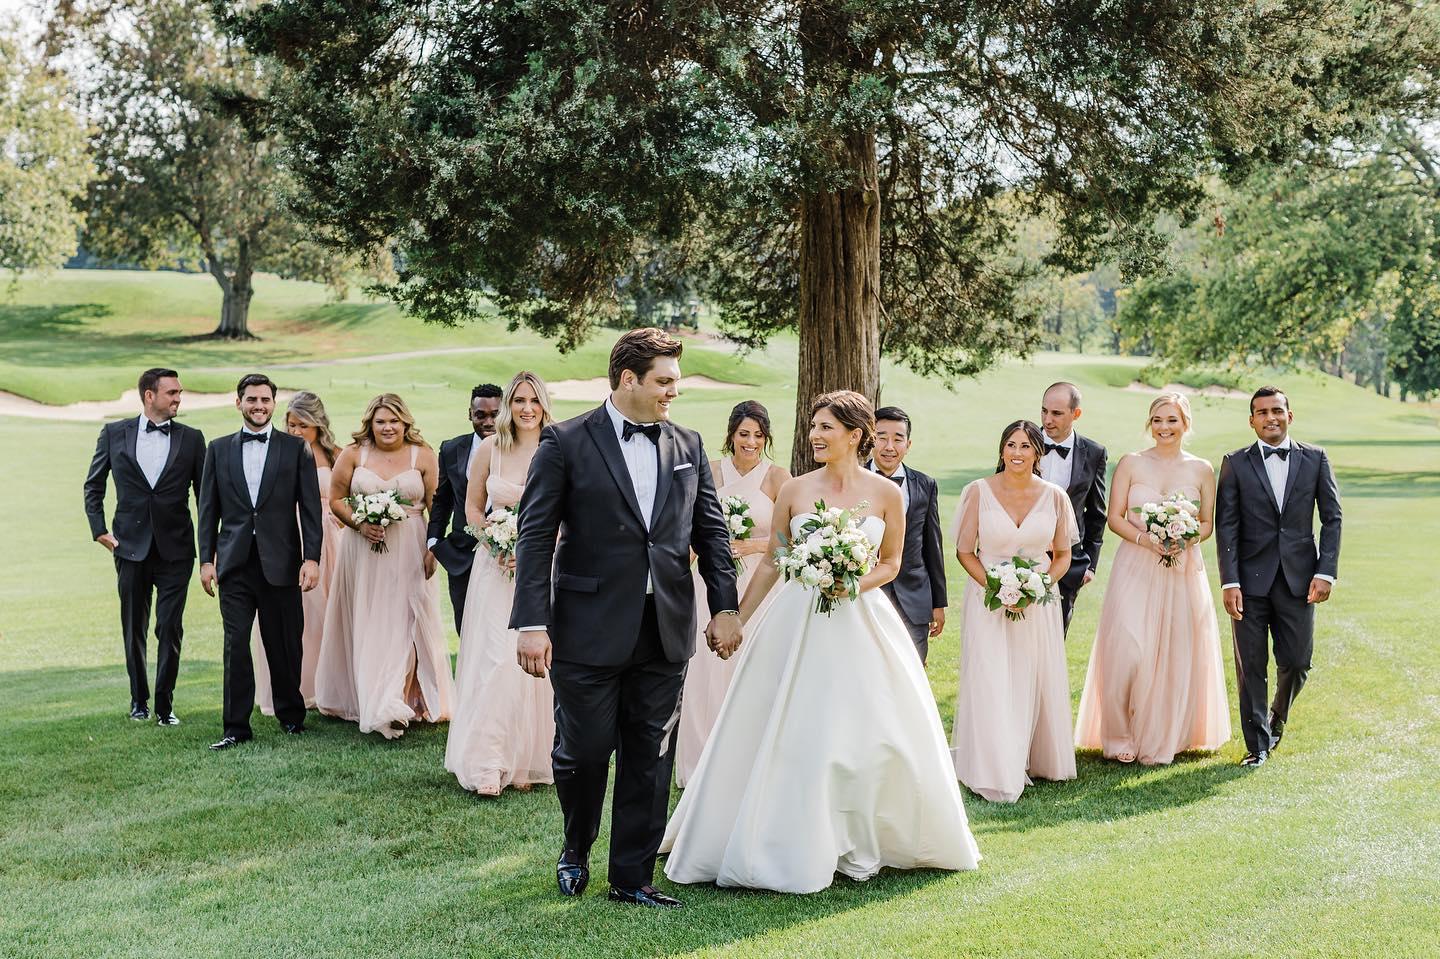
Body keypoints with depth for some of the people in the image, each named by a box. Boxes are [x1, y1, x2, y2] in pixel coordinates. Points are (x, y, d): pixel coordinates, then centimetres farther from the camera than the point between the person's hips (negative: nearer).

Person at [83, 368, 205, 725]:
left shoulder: (191, 438, 2)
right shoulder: (114, 433, 2)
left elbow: (205, 493, 6)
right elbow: (93, 485, 11)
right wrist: (99, 529, 2)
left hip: (175, 549, -1)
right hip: (130, 546, 1)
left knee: (170, 629, -3)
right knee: (133, 629, 11)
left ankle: (164, 704, 8)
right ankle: (139, 699, 25)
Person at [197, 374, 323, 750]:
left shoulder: (297, 448, 4)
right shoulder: (219, 449, 10)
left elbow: (310, 508, 1)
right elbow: (209, 508, 9)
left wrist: (311, 558, -7)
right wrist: (206, 559, 3)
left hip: (281, 563, -1)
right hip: (235, 564, 1)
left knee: (285, 645, 6)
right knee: (235, 645, -3)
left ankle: (291, 714, 24)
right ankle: (236, 727, 3)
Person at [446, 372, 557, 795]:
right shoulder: (491, 447, 1)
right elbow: (472, 506, 9)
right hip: (496, 566, 0)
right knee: (496, 658, -7)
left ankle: (528, 761, 12)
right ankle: (488, 763, -3)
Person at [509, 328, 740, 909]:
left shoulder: (688, 446, 9)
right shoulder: (566, 443, -4)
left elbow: (711, 531, 13)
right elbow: (535, 536, -7)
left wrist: (725, 607, 6)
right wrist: (531, 623, -13)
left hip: (666, 632, 4)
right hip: (589, 631, -4)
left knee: (649, 760, 8)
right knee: (583, 752, 5)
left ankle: (632, 877, 20)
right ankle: (576, 850, 33)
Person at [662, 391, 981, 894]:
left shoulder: (886, 493, -1)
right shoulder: (795, 490, 1)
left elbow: (891, 562, 8)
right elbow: (772, 562, 6)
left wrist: (856, 583, -12)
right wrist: (738, 622, 5)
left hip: (861, 622, 0)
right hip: (796, 622, 0)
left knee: (865, 735, 2)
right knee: (789, 735, 1)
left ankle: (856, 848, 20)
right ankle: (792, 847, 14)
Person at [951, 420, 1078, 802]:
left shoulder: (1054, 497, -1)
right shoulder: (980, 492, -6)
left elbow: (1063, 555, 7)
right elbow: (964, 551, -2)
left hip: (1039, 604, 2)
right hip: (989, 601, -2)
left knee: (1035, 682, 9)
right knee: (990, 686, -5)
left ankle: (1032, 761, 25)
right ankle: (995, 771, 4)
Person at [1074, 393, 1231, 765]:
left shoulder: (1201, 469, 6)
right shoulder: (1131, 464, 2)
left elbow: (1207, 523, 8)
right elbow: (1115, 518, -1)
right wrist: (1146, 540, -17)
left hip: (1183, 571, 2)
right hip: (1135, 567, -1)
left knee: (1176, 653, 3)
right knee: (1128, 650, -8)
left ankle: (1161, 739, 16)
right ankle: (1122, 736, 7)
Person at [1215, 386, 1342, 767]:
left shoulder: (1315, 459, 5)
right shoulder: (1235, 463, 1)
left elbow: (1332, 518, 5)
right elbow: (1226, 526, -2)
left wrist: (1326, 572, -5)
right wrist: (1230, 582, -9)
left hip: (1298, 578, 1)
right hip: (1251, 579, -1)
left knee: (1297, 661, 4)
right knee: (1251, 665, 2)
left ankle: (1277, 718, 33)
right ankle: (1258, 744, 14)